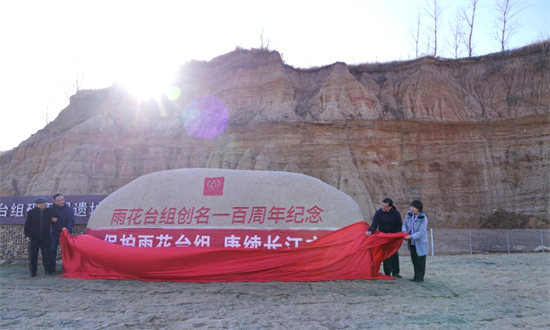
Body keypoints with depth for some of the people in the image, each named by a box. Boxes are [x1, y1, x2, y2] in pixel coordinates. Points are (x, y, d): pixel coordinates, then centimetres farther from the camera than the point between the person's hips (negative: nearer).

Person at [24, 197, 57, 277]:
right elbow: (27, 225, 0)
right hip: (33, 237, -1)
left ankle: (47, 270, 12)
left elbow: (53, 220, 17)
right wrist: (27, 235, -8)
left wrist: (54, 220, -7)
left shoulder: (50, 211, 3)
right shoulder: (31, 212, -1)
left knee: (46, 254, 3)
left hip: (45, 237, 1)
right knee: (33, 255, 5)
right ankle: (33, 271, 14)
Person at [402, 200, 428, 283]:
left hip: (420, 243, -6)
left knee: (420, 261, 3)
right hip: (412, 242, 6)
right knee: (414, 259, 14)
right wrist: (404, 231, -11)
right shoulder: (409, 214, -3)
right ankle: (416, 276, 26)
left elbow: (421, 232, -22)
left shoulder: (423, 218, -19)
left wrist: (411, 237, -29)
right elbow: (404, 224, 9)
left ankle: (420, 277, 14)